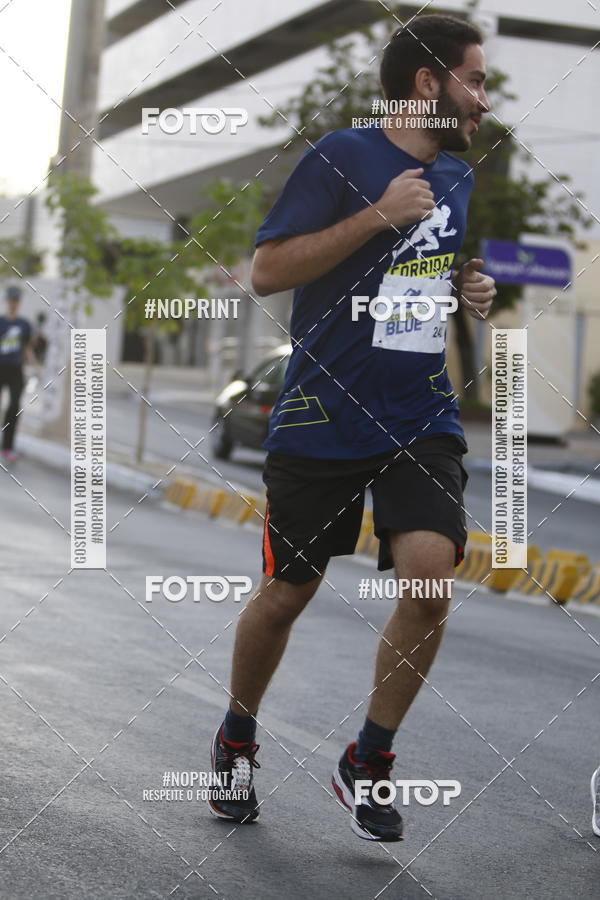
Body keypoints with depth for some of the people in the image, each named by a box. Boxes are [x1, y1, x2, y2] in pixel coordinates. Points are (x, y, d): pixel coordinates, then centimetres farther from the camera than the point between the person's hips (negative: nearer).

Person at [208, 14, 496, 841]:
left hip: (423, 422, 5)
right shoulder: (341, 157, -9)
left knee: (432, 573, -16)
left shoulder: (458, 178, 11)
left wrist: (469, 287, 6)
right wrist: (377, 215, -21)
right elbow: (266, 271, -15)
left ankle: (367, 764, 3)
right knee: (286, 594, 7)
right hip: (322, 421, -4)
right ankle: (236, 742, 34)